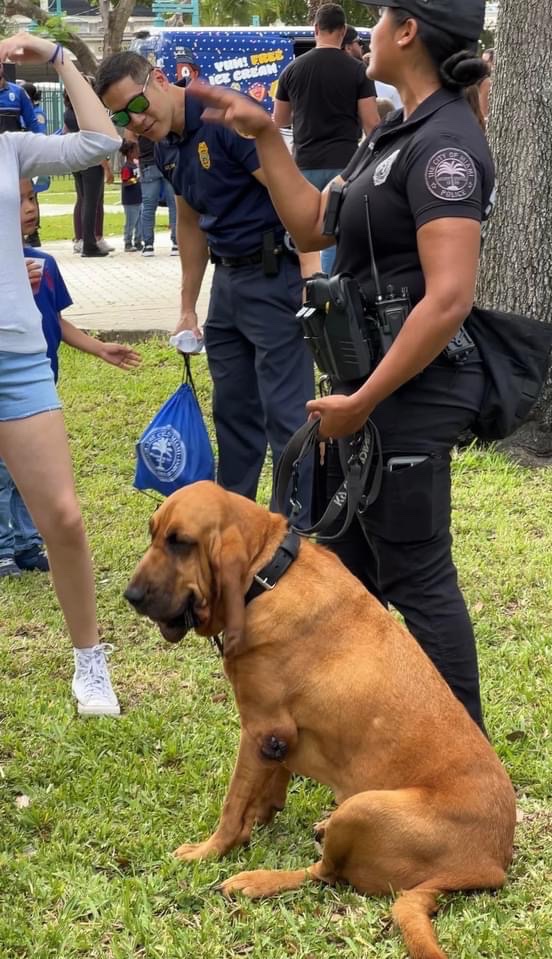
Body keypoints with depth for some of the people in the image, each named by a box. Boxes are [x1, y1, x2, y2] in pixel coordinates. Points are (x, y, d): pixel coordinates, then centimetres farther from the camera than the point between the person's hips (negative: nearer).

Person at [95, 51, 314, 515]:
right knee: (233, 408, 16)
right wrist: (188, 308, 23)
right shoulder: (167, 146, 10)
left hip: (275, 273, -9)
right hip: (228, 276, 9)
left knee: (284, 409, -6)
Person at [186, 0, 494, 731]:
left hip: (412, 392, -10)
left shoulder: (445, 142, -20)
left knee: (416, 575, -1)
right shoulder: (397, 132, 11)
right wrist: (262, 135, 10)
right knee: (350, 560, 19)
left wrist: (362, 401, -23)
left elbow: (449, 298, -27)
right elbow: (313, 228, 17)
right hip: (374, 381, 10)